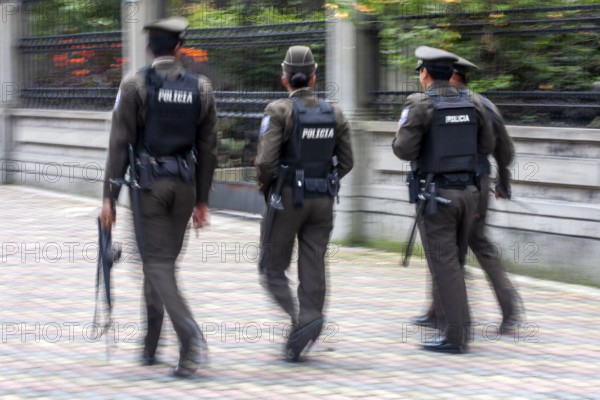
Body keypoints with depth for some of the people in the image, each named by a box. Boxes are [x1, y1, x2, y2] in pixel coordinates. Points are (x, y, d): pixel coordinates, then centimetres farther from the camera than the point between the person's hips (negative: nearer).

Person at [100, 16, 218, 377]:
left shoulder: (135, 86, -6)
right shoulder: (201, 88, 5)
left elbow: (120, 144, -9)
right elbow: (208, 149, 7)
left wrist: (110, 197, -6)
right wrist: (202, 201, 14)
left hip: (149, 183, -4)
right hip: (185, 184, 4)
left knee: (157, 263, -3)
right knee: (163, 260, 15)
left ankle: (191, 335, -22)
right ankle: (151, 345, 24)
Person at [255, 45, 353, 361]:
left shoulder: (279, 111, -11)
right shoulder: (333, 113, 4)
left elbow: (266, 160, -18)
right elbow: (346, 162, 7)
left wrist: (264, 188, 0)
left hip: (287, 198, -4)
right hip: (323, 201, 4)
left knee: (273, 267, 7)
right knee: (313, 270, 7)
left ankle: (297, 317, -15)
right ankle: (298, 342, 7)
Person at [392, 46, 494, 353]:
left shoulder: (420, 104, -12)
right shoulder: (472, 105, 5)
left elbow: (404, 150, -17)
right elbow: (486, 146, 13)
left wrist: (400, 134, 4)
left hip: (436, 195, -6)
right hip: (468, 191, 6)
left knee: (444, 265, -2)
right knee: (455, 261, 18)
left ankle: (455, 337, -2)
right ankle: (461, 326, 21)